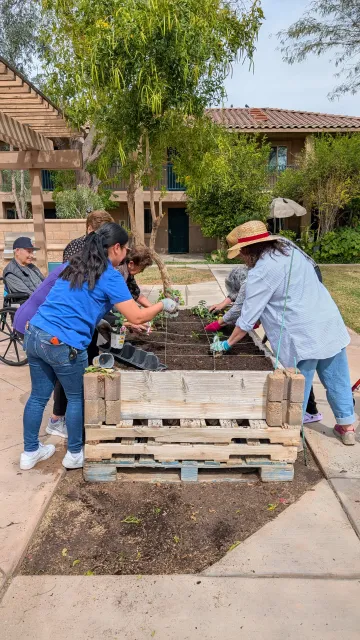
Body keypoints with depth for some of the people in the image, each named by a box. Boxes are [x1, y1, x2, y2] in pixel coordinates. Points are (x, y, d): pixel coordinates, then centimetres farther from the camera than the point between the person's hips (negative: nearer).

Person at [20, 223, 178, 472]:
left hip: (34, 335, 8)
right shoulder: (109, 275, -7)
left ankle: (30, 452, 35)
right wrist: (163, 305, 9)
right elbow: (137, 316, -9)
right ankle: (75, 454, 30)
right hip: (63, 344, -7)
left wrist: (125, 322, 32)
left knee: (39, 396, 20)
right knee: (77, 398, 14)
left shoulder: (76, 265, 17)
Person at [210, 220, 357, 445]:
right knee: (337, 380, 19)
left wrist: (228, 344, 4)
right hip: (329, 324, 8)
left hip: (303, 334, -8)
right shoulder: (292, 252, 13)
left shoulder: (261, 271, -12)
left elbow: (248, 318, -10)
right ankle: (347, 427, 35)